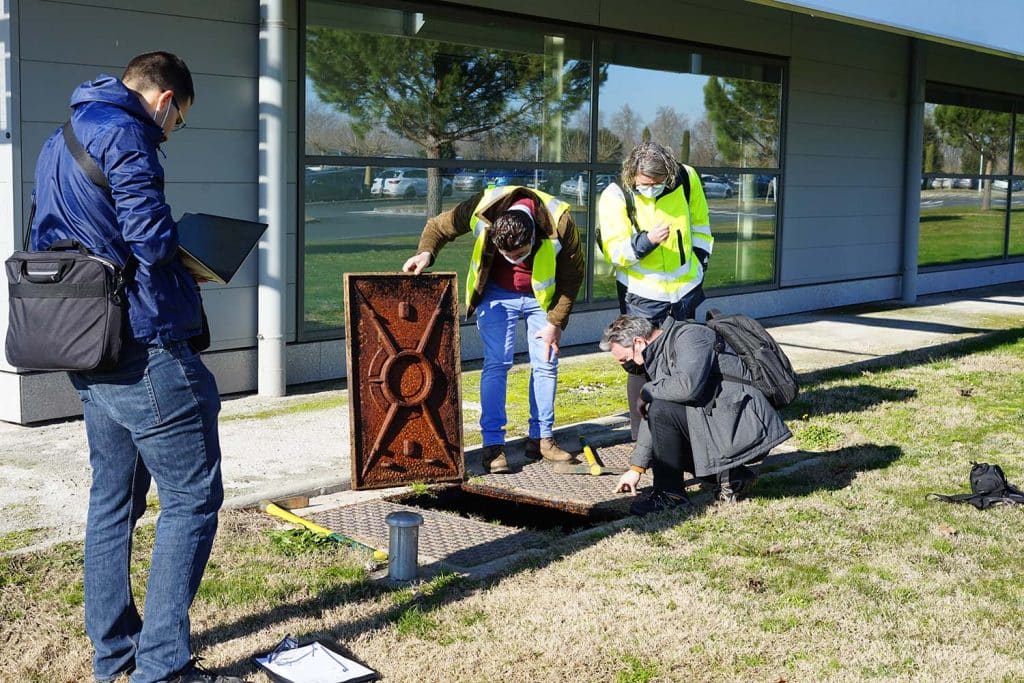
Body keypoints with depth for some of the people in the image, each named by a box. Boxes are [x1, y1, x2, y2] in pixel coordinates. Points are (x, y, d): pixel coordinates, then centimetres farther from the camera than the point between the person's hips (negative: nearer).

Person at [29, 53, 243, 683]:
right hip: (146, 349, -10)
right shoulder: (124, 136, -11)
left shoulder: (58, 143, 19)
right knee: (192, 500, -3)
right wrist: (193, 268, -1)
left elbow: (44, 241, 22)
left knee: (113, 500, 15)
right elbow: (152, 239, -20)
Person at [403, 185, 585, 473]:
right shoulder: (482, 210, -30)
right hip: (497, 294, -1)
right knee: (496, 363, -10)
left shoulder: (560, 223, -30)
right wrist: (425, 253, -31)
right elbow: (438, 226, -11)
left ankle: (541, 439, 13)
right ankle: (493, 445, -8)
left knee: (546, 364, 1)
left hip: (542, 296, 1)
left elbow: (572, 277, -13)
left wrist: (555, 323, -9)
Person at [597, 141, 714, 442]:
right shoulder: (615, 197, -18)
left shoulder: (687, 179, -9)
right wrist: (646, 241, -34)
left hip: (687, 286, 4)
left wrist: (700, 261, 8)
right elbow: (614, 253, -18)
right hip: (641, 291, -4)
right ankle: (638, 430, 11)